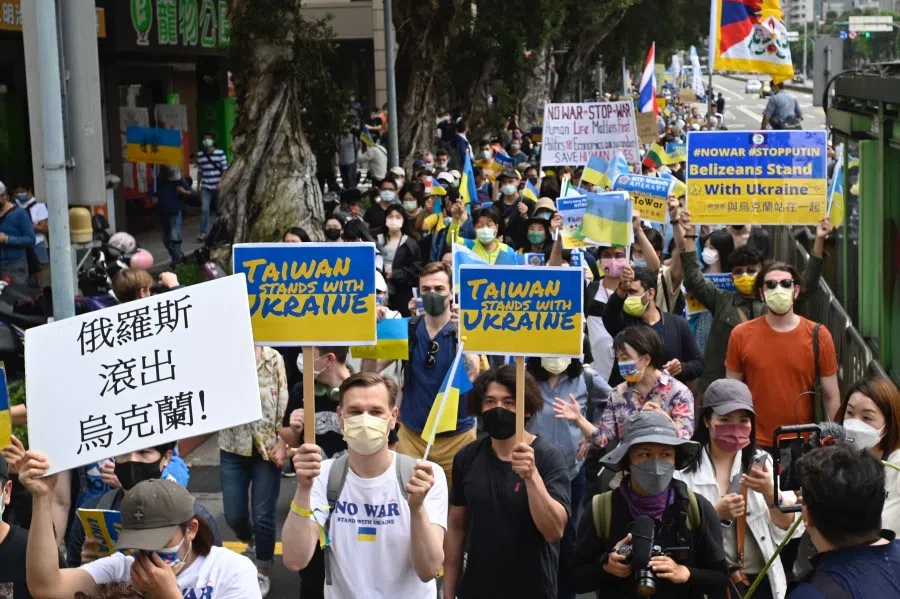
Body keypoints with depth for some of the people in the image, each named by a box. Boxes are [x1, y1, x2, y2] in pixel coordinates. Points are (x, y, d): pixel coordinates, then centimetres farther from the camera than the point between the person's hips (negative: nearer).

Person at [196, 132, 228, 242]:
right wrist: (198, 186, 11)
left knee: (219, 209, 9)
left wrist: (221, 182, -13)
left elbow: (225, 169, -3)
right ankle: (203, 233, -12)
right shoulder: (200, 155, 5)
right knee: (204, 209, -10)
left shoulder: (220, 153, -4)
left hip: (217, 186, -1)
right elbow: (199, 172, 12)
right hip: (205, 187, 1)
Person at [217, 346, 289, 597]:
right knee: (234, 515, 7)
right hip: (233, 450, 2)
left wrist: (283, 442, -8)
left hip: (267, 449, -1)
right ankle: (251, 542, 41)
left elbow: (284, 403, -4)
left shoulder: (273, 358, -7)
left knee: (263, 515, 1)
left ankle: (263, 573, 20)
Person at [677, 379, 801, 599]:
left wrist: (770, 493, -20)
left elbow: (787, 525, -3)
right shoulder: (686, 468, -6)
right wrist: (716, 513, -23)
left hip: (761, 580, 3)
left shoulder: (761, 461, 3)